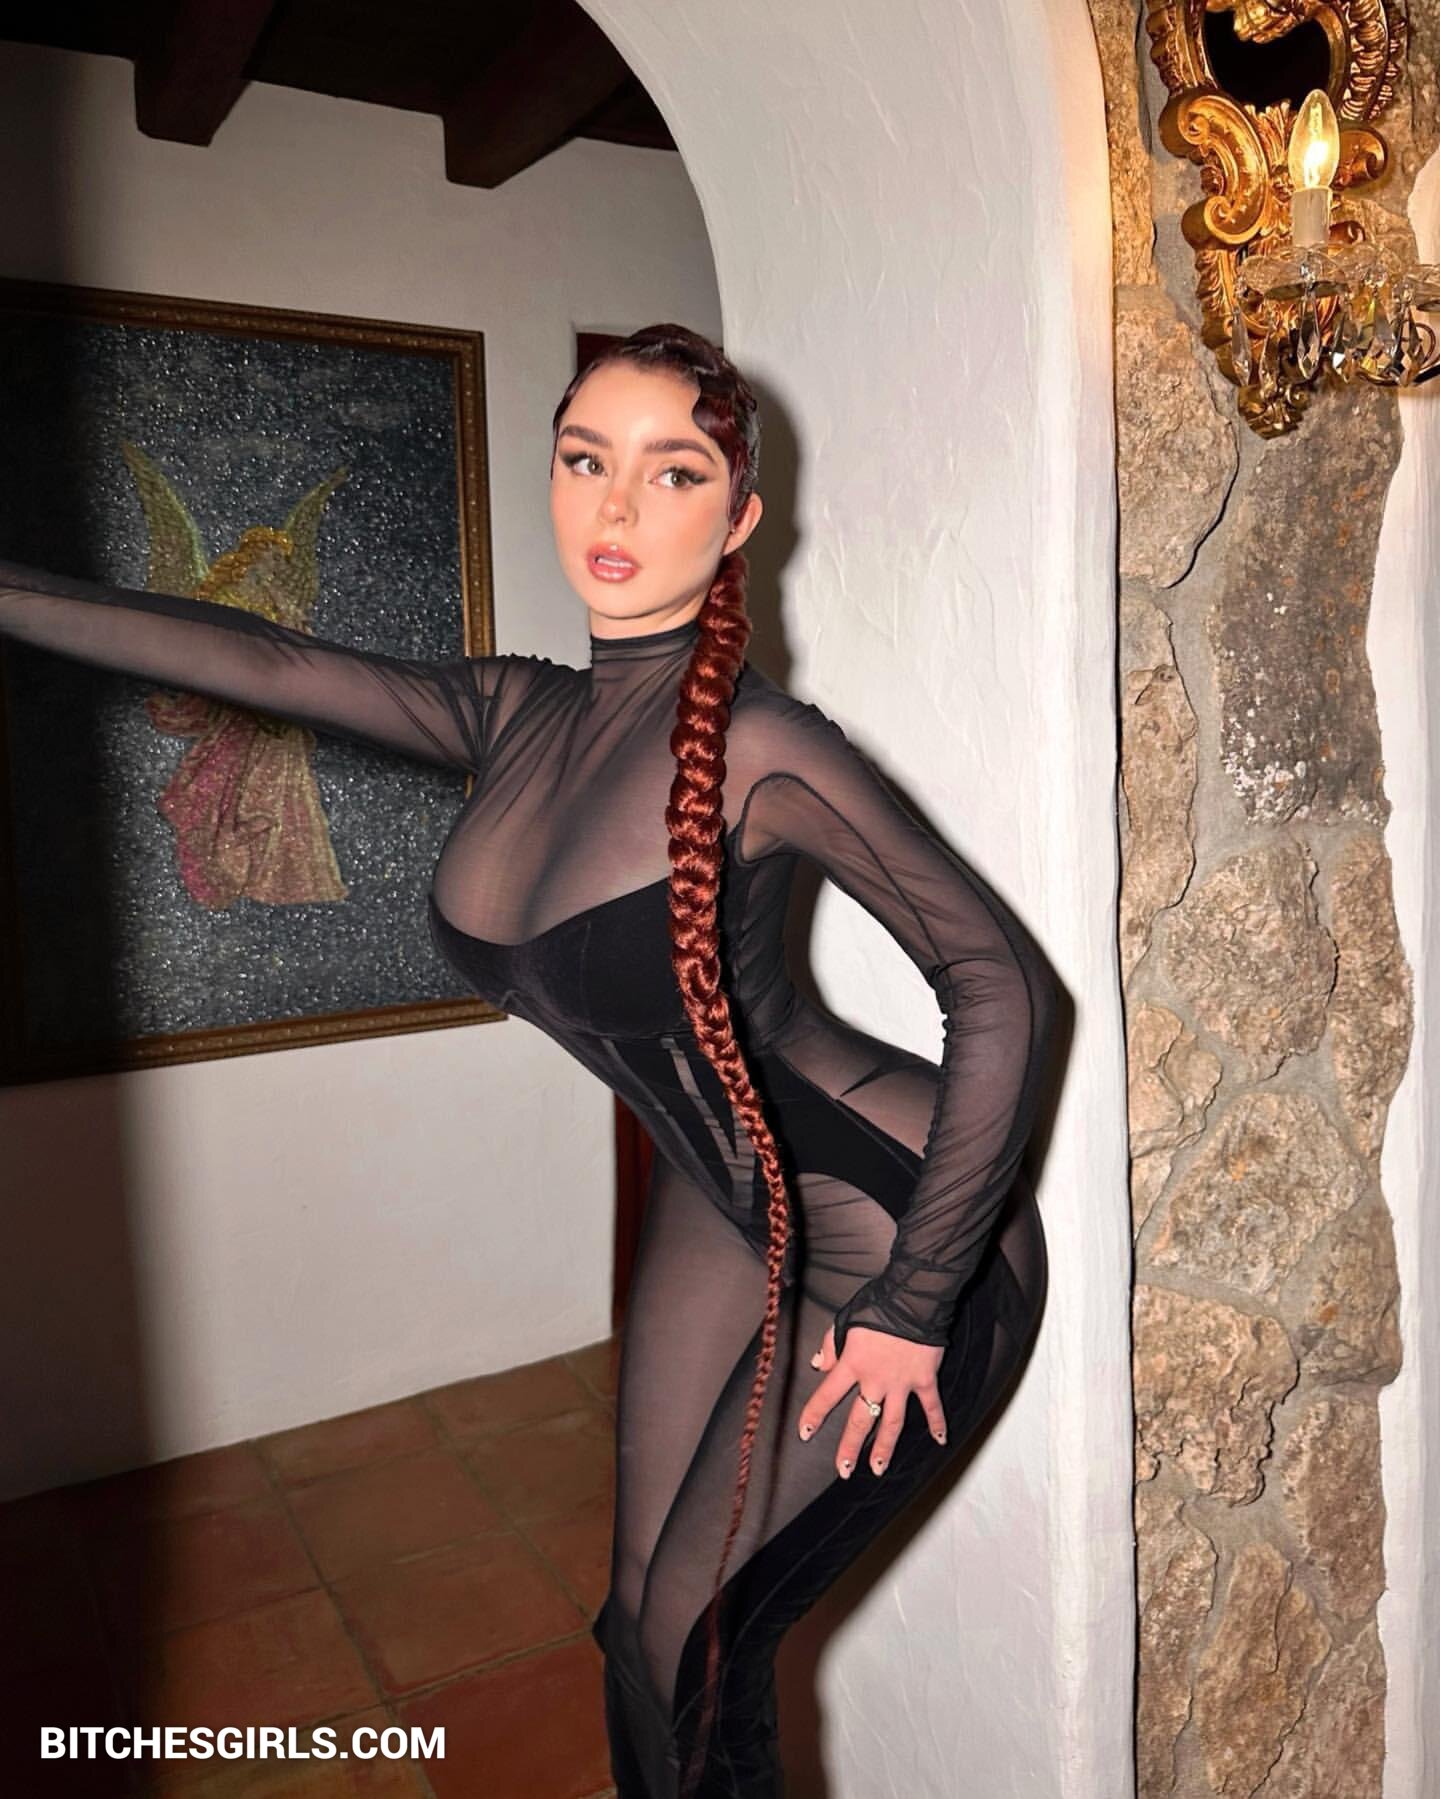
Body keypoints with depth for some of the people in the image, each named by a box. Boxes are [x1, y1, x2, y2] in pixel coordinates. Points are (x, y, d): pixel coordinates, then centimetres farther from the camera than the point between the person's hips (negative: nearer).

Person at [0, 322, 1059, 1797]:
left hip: (899, 1220, -6)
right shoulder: (513, 715, -2)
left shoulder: (762, 749, -22)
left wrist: (912, 1306, -17)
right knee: (646, 1616, 14)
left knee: (688, 1638, 4)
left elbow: (1003, 990, -20)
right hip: (719, 1198, 6)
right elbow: (263, 662, 2)